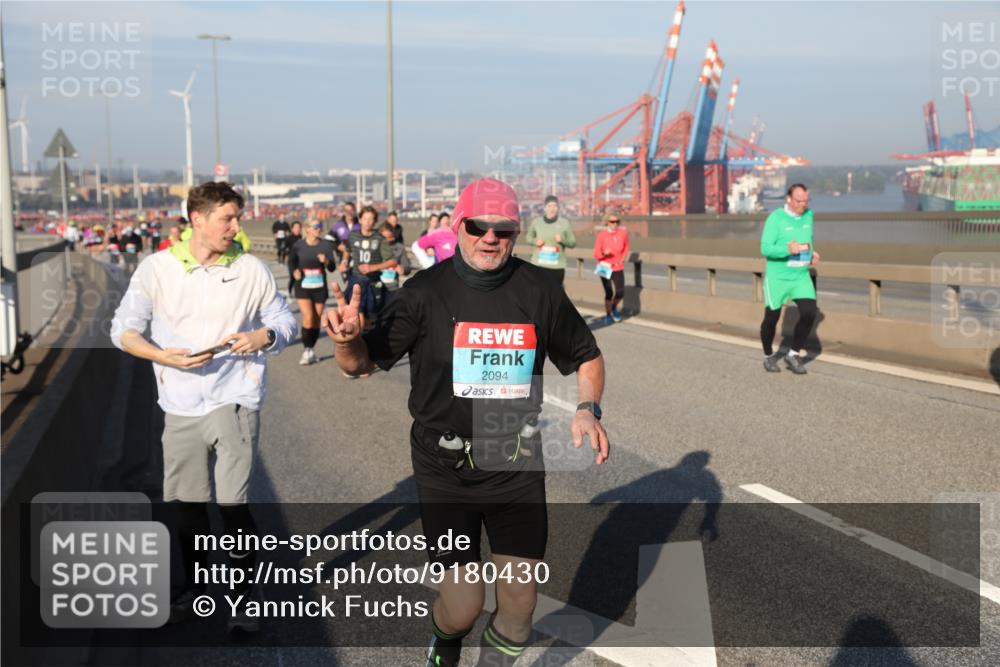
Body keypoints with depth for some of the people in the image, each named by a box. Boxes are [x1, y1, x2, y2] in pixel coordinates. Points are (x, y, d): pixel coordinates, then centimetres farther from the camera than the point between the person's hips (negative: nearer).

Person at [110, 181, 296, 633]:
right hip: (181, 406, 2)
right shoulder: (157, 268, -2)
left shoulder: (251, 270, -1)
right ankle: (195, 586, 33)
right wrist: (164, 356, -15)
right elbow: (123, 330, 2)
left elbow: (285, 323, 7)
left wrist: (263, 337, -16)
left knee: (233, 502, -4)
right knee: (187, 503, 12)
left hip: (235, 401, -1)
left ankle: (243, 594, 14)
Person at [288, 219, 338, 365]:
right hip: (303, 287, -2)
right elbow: (291, 261, 12)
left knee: (316, 320, 7)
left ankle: (311, 350, 24)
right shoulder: (298, 246, -5)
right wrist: (294, 271, -8)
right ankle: (306, 350, -2)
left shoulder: (326, 245, -2)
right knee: (308, 318, -15)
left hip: (320, 287, 2)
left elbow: (332, 268, -2)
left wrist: (326, 261, -23)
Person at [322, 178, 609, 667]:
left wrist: (588, 409, -8)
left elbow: (585, 357, 11)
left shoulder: (540, 292, -4)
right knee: (463, 605, -3)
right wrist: (347, 339, -26)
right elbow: (363, 362, -4)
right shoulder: (425, 292, -9)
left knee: (519, 605, 6)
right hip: (444, 467, -2)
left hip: (517, 464, 2)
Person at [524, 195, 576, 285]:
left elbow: (573, 243, 2)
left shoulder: (564, 223, -2)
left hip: (557, 266, -1)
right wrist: (534, 241, -6)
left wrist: (563, 240, -17)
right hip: (538, 265, 1)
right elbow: (528, 237, 16)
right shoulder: (536, 222, 2)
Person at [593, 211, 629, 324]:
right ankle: (608, 315, 20)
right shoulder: (602, 235, -12)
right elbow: (596, 254, -8)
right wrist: (604, 253, -27)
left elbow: (626, 248, 16)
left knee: (620, 293, -4)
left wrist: (623, 258, 3)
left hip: (618, 268, 2)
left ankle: (614, 307, 30)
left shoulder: (623, 233, -4)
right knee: (609, 293, -3)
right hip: (605, 267, -2)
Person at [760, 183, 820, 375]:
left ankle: (793, 355, 3)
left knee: (809, 313, -14)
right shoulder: (775, 218, -13)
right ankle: (769, 356, 31)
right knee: (771, 318, 6)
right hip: (777, 277, -4)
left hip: (801, 276, 4)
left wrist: (812, 253, 1)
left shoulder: (808, 215, 4)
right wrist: (788, 249, -33)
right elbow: (766, 249, -18)